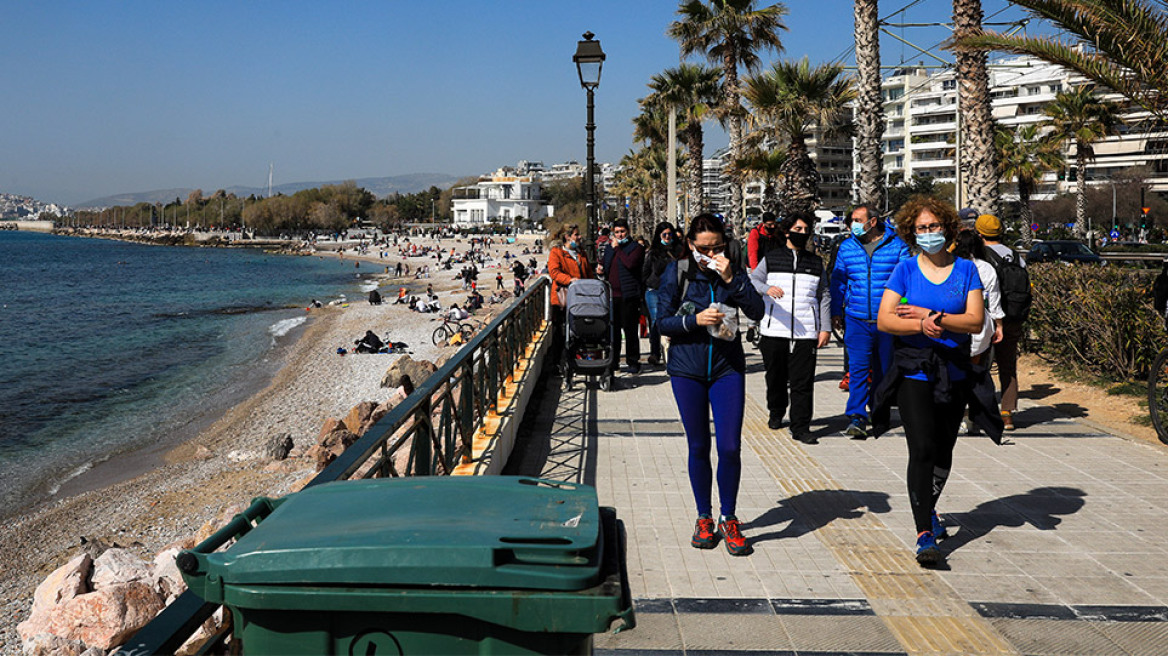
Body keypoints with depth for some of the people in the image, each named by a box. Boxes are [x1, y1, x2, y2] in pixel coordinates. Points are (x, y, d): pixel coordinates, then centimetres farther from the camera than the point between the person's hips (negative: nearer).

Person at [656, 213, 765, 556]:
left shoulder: (734, 271, 2)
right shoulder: (676, 273, -2)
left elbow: (757, 312, -9)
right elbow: (663, 321, -3)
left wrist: (731, 279, -19)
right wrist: (695, 320, -18)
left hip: (727, 367, 1)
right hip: (687, 369, 0)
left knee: (730, 447, -5)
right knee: (698, 447, 7)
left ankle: (728, 520, 14)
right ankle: (704, 518, 23)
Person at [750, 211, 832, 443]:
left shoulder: (816, 263, 15)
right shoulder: (771, 258, 9)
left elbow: (824, 296, 14)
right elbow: (752, 280, 1)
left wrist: (825, 328, 7)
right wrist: (767, 288, -22)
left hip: (805, 333, 0)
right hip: (774, 331, 0)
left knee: (803, 382, -5)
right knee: (776, 377, 10)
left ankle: (800, 427, -1)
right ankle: (776, 413, 32)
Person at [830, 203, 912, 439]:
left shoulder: (897, 246, 1)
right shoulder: (846, 247, 8)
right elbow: (838, 280, 14)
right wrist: (836, 312, 9)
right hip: (857, 319, 1)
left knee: (884, 370, 10)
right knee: (858, 366, -13)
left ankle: (880, 416, 24)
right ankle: (857, 417, -16)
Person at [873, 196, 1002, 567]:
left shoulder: (966, 270, 3)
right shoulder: (905, 270, 0)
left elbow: (976, 321, -7)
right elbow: (884, 320, -8)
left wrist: (931, 315, -17)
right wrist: (920, 325, -23)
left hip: (954, 372, 3)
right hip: (914, 372, -3)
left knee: (943, 450, 16)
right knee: (922, 449, -14)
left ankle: (929, 507, 42)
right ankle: (924, 535, -13)